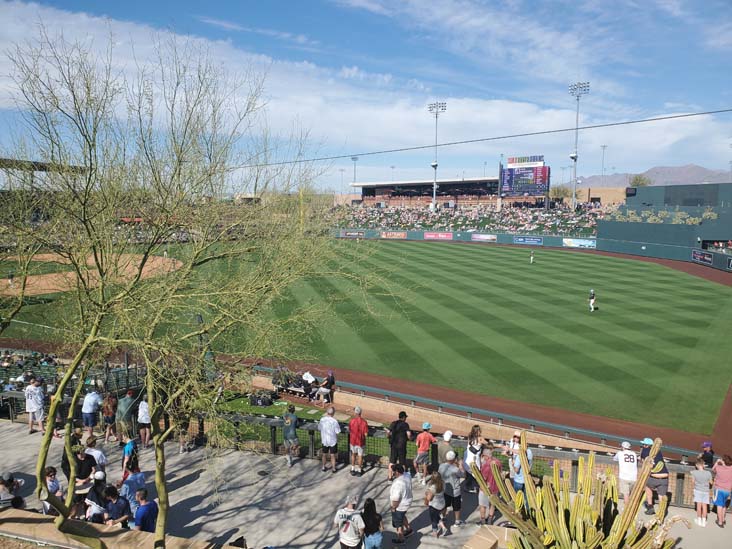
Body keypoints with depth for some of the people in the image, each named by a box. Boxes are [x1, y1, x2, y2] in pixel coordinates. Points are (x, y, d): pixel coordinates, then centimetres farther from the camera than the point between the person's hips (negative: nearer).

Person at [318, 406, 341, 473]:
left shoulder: (322, 419, -11)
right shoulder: (334, 421, -22)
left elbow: (319, 429, 1)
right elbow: (337, 432, -16)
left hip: (324, 440, 3)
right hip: (333, 441, -3)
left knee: (324, 454, 20)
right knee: (333, 455, 11)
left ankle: (323, 467, 33)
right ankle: (333, 468, 22)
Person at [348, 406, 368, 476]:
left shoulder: (351, 421, -15)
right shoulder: (364, 422, -18)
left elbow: (349, 431, -4)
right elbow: (365, 434, -14)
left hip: (353, 441, 2)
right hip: (361, 442, -1)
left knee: (353, 454, 22)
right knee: (360, 456, 15)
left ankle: (353, 470, 27)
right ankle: (359, 471, 25)